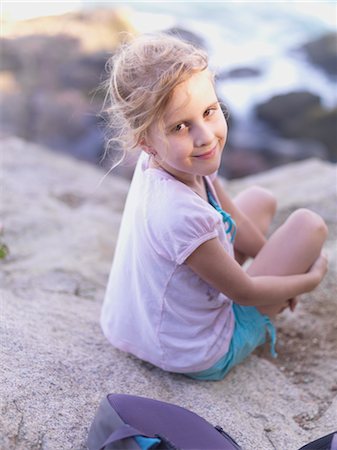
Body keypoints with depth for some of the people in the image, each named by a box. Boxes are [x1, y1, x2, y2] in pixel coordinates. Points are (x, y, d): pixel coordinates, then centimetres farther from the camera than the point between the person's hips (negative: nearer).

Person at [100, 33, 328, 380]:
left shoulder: (182, 161, -15)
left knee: (261, 200, 17)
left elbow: (230, 216, 4)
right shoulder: (181, 215, -40)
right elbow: (245, 293, -22)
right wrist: (311, 278, -5)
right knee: (309, 225, -4)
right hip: (198, 358, -7)